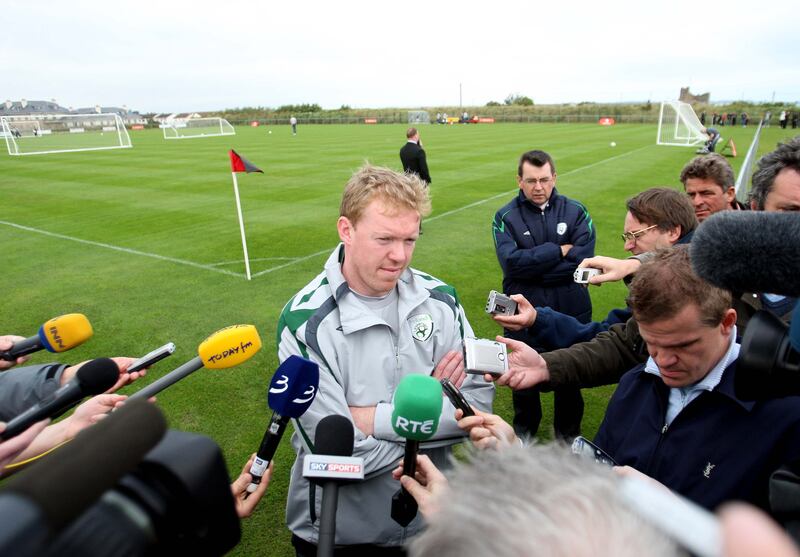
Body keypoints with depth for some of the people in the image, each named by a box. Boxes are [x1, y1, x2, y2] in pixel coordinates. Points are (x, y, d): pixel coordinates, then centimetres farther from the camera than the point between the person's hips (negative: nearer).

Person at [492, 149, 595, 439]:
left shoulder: (576, 212, -3)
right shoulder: (505, 217, -6)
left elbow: (583, 259, -16)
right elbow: (511, 262, -21)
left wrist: (532, 268, -18)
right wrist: (558, 251, -18)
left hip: (571, 312, 1)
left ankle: (569, 432, 46)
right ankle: (524, 433, 45)